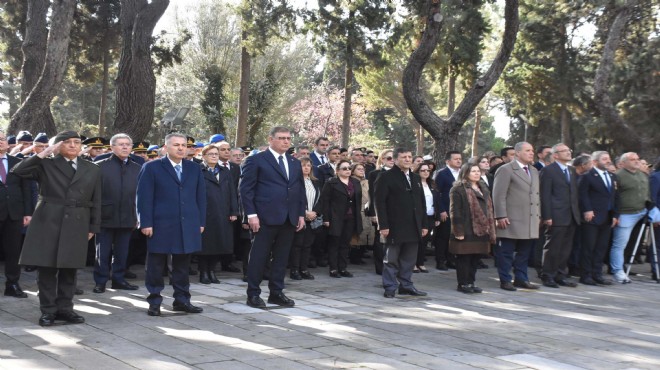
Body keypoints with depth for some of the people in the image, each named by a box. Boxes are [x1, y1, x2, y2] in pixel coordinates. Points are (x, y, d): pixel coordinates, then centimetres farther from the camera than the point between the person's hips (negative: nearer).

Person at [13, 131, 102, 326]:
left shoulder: (92, 169, 11)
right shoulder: (46, 165, 5)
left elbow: (96, 201, 11)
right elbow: (18, 171, -10)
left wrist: (93, 227, 6)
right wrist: (44, 154, -10)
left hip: (76, 225, 2)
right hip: (47, 222, -2)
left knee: (69, 269, 6)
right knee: (46, 268, 1)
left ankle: (65, 308, 16)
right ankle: (48, 310, 9)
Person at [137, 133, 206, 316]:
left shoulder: (194, 168, 12)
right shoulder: (151, 168, 0)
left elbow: (200, 196, 12)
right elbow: (144, 197, -5)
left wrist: (201, 222, 7)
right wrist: (146, 223, -11)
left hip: (188, 225, 4)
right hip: (161, 225, -3)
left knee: (182, 265, 9)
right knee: (156, 265, 4)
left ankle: (182, 300, 18)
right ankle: (154, 301, 13)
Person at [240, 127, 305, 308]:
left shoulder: (295, 163, 16)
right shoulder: (256, 160, -2)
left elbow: (300, 190, 18)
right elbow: (246, 189, -6)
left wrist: (301, 214, 10)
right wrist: (251, 214, -13)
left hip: (289, 219, 6)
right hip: (265, 218, -6)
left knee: (282, 257, 10)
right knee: (258, 257, 0)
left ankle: (277, 293, 19)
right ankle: (253, 294, 10)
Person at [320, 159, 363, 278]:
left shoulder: (356, 183, 11)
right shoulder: (331, 183, -5)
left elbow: (358, 200, 13)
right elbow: (325, 201, -9)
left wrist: (357, 217, 6)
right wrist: (326, 218, -14)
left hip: (351, 218, 5)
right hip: (336, 218, -5)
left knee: (345, 244, 9)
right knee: (334, 244, 2)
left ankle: (343, 268, 15)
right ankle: (333, 269, 7)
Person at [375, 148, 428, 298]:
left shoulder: (416, 178, 17)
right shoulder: (386, 177, -4)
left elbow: (422, 202, 18)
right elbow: (380, 202, -9)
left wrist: (424, 224, 12)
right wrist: (383, 225, -15)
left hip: (413, 227, 6)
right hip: (395, 227, -6)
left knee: (409, 259, 9)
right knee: (391, 259, 2)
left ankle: (406, 285, 19)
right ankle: (390, 288, 10)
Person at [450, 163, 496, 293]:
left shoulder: (483, 188, 20)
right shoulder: (458, 189, -6)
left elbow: (488, 209, 24)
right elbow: (455, 212, -12)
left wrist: (490, 229, 18)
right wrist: (458, 231, -18)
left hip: (481, 230, 8)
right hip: (467, 231, -7)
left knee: (475, 258, 10)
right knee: (464, 257, -3)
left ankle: (471, 282, 18)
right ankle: (463, 283, 5)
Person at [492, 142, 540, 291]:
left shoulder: (534, 171, 19)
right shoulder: (506, 170, -6)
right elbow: (499, 195, -10)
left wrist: (539, 215, 17)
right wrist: (501, 216, -15)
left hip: (531, 221, 7)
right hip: (511, 221, -7)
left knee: (524, 252, 12)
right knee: (506, 252, 0)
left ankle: (521, 279, 21)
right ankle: (505, 280, 7)